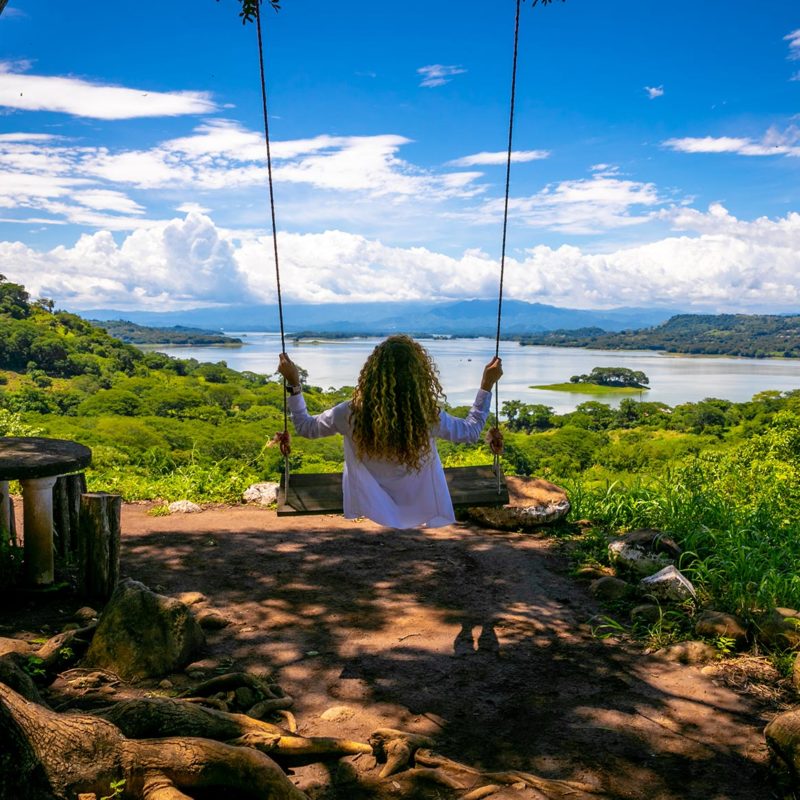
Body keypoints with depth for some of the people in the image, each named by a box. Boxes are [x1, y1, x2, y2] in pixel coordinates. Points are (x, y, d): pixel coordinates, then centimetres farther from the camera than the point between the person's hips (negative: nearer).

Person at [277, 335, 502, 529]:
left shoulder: (351, 414, -20)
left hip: (368, 518, 0)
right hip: (424, 518, 0)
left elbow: (305, 427, 0)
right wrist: (487, 385, 8)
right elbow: (472, 430, 1)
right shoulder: (428, 416, -19)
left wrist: (294, 383, 7)